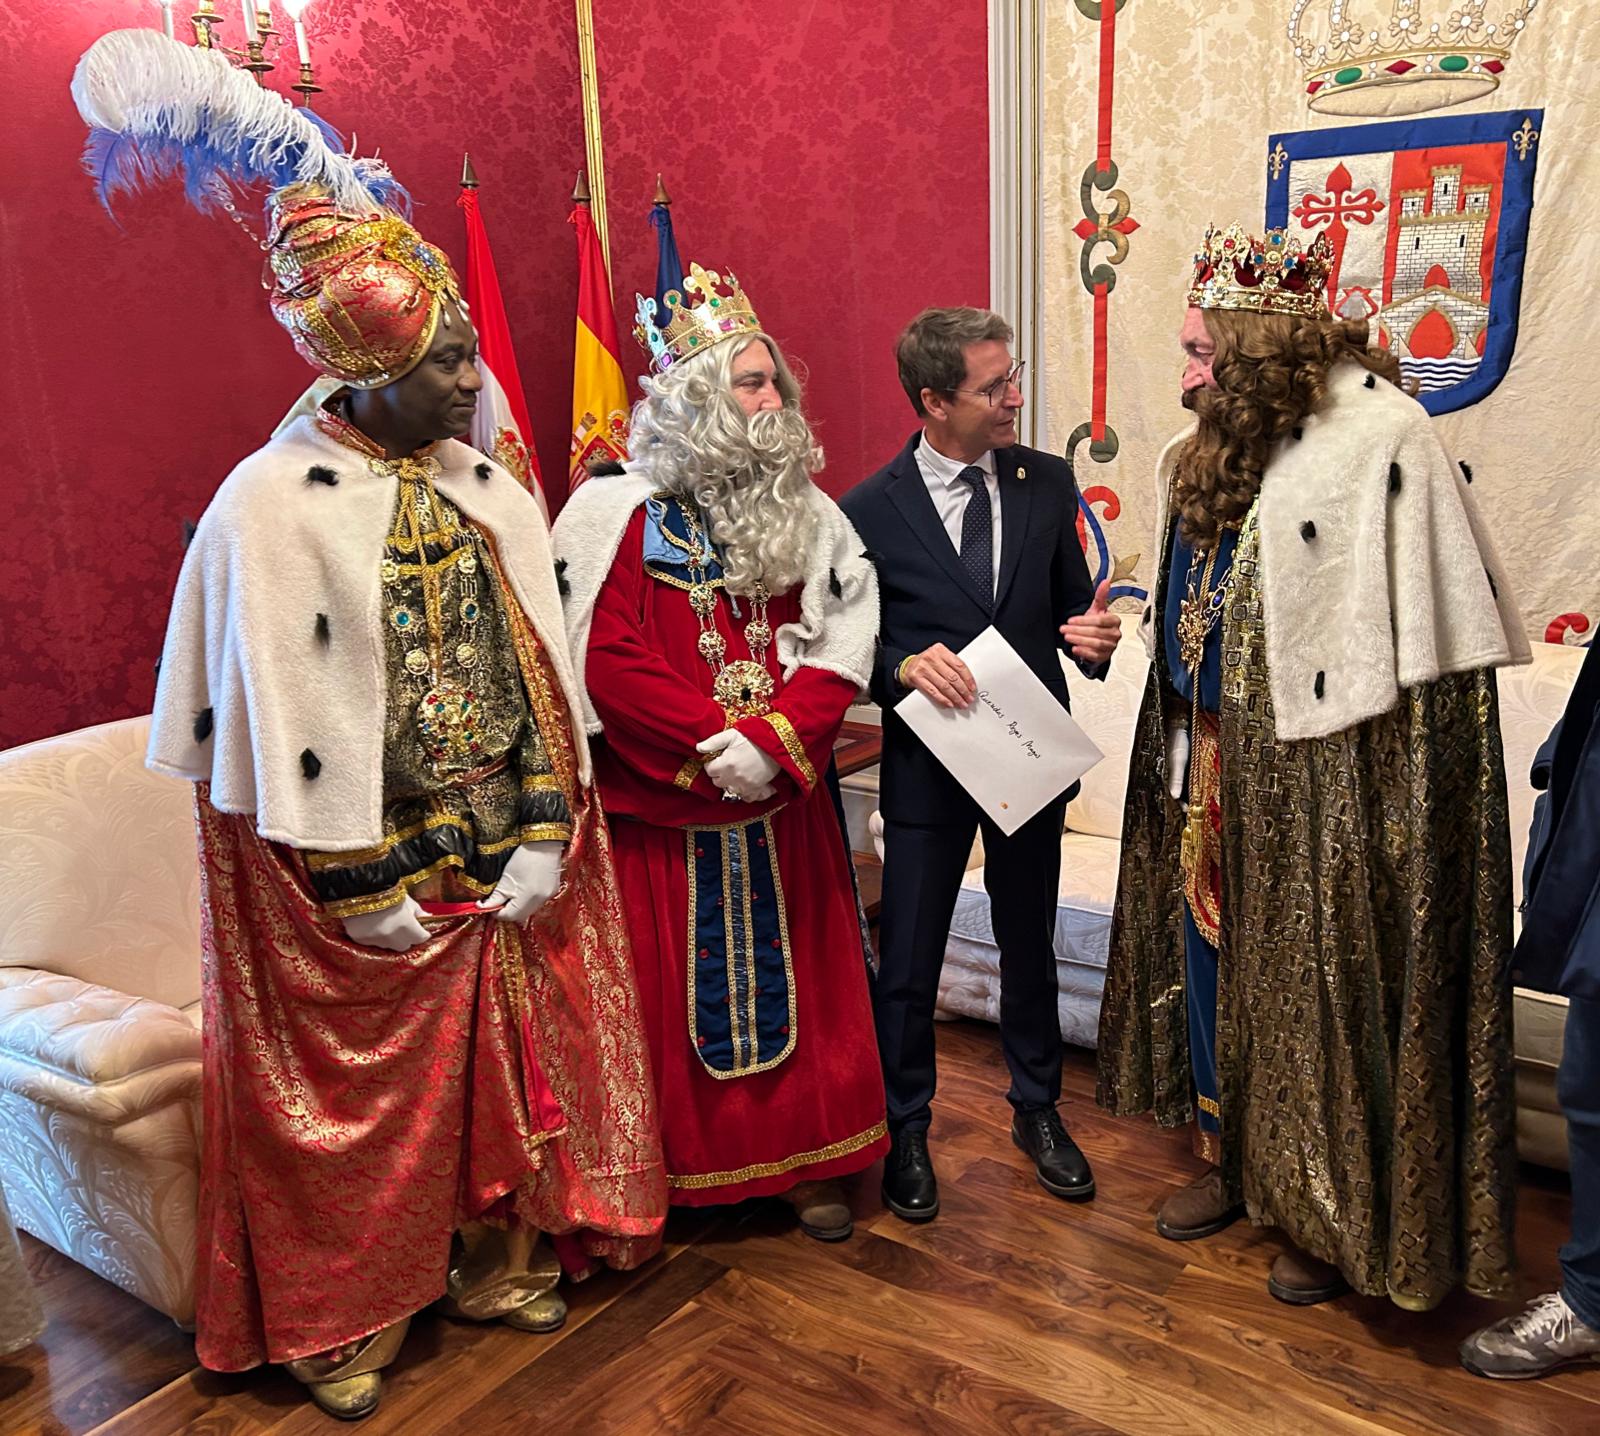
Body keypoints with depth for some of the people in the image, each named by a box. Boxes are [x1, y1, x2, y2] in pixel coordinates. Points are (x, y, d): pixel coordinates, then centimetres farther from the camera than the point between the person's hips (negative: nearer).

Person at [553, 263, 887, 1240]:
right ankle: (682, 1169, 23)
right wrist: (712, 740, -19)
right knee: (674, 985, 6)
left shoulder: (805, 514, 6)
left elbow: (838, 647, -1)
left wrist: (775, 739, -16)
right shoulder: (619, 511, -6)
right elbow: (605, 657, -13)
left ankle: (806, 1158, 27)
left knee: (794, 971, 12)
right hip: (660, 796, -3)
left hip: (783, 795, 4)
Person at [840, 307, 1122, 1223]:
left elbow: (1071, 602, 9)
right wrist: (905, 665, -24)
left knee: (1030, 943, 18)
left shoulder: (1048, 484, -1)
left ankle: (1038, 1111, 39)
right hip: (927, 763, -3)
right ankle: (907, 1131, 29)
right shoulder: (871, 511, -10)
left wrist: (1092, 636, -14)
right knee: (909, 959, 7)